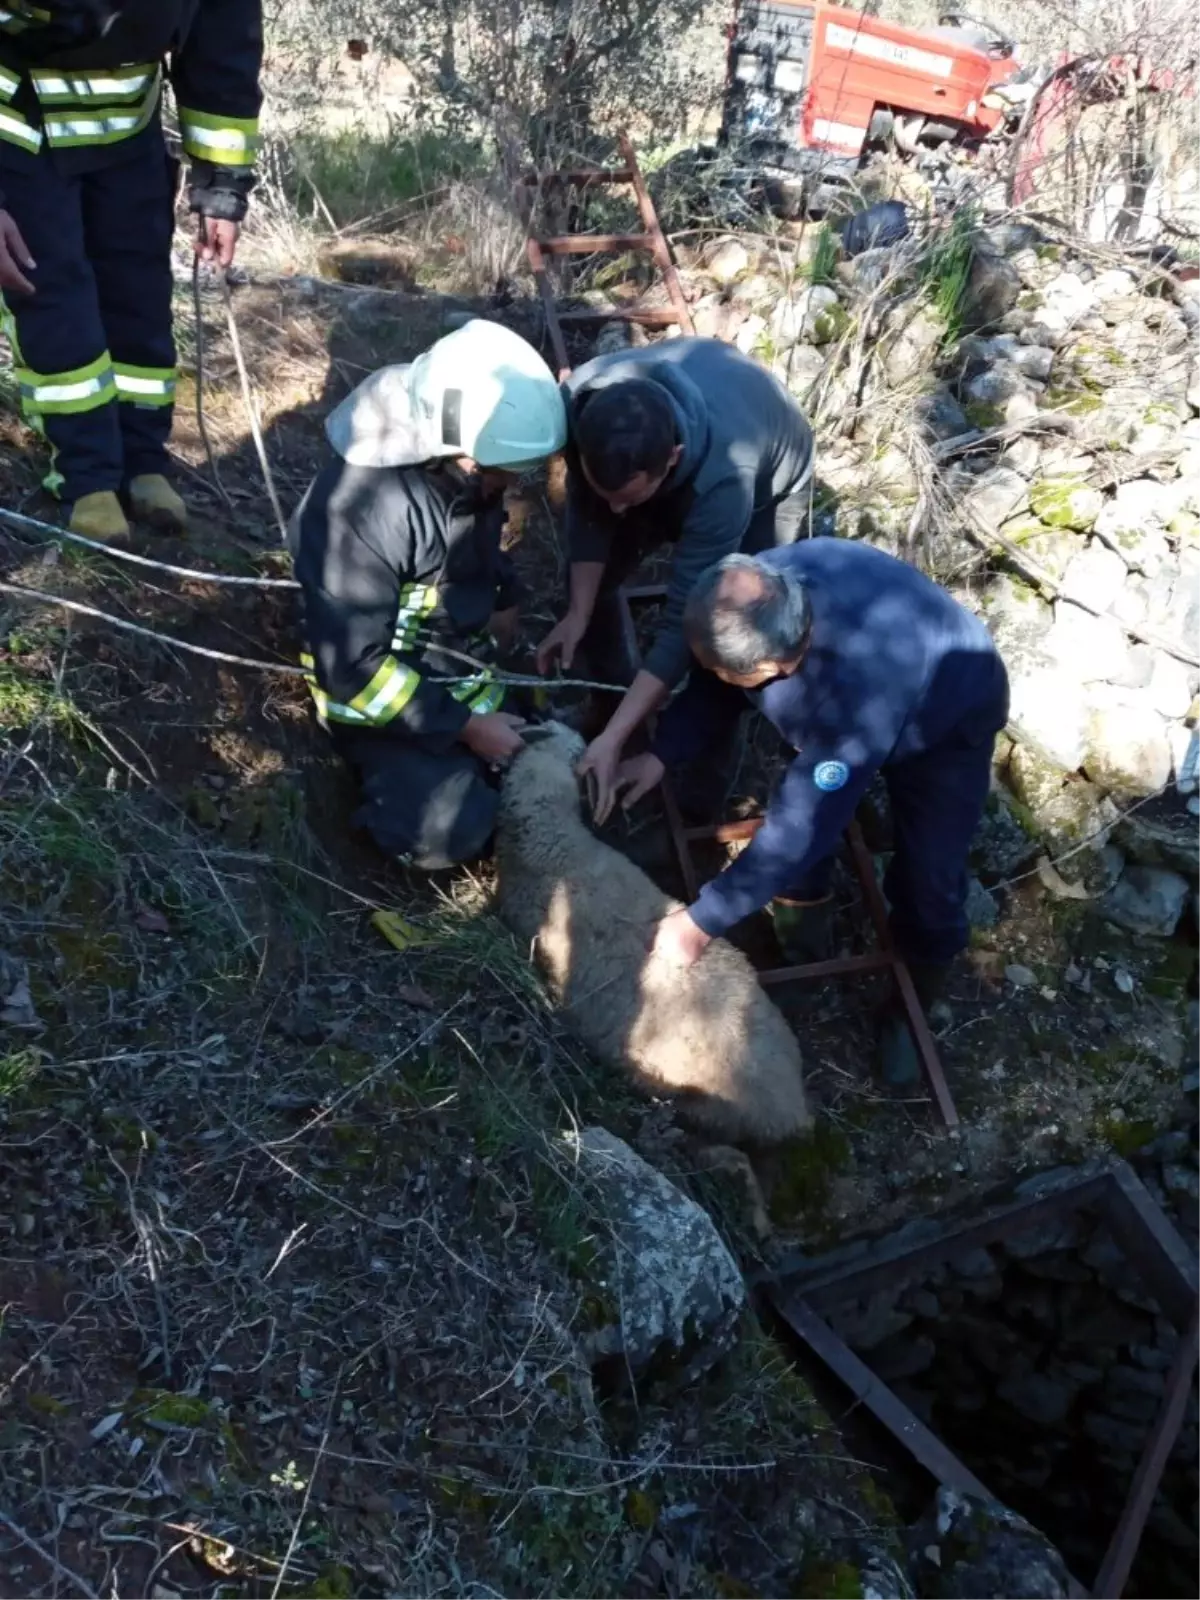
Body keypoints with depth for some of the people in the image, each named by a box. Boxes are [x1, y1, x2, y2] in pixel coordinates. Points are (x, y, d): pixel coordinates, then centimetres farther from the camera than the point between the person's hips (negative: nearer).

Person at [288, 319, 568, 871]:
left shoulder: (466, 466, -7)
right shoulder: (359, 506, -31)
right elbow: (353, 669, -28)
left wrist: (503, 598, 7)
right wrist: (463, 726, -25)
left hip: (466, 664, 7)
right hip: (380, 689, -7)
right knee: (450, 830, -24)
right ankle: (391, 769, 5)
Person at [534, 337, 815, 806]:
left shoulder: (723, 478, -49)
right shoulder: (582, 402, -37)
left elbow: (686, 621, -44)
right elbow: (587, 511, -17)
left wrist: (614, 741, -47)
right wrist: (577, 613, -22)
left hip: (768, 481, -4)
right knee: (589, 582, 2)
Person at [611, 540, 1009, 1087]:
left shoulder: (857, 692, -49)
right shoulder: (765, 595, -31)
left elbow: (803, 824, -40)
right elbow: (712, 688, -8)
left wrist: (703, 921, -34)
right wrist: (661, 754, -19)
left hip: (948, 722, -5)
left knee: (927, 884, -6)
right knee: (801, 805, -1)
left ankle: (908, 1012, 23)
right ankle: (800, 961, 25)